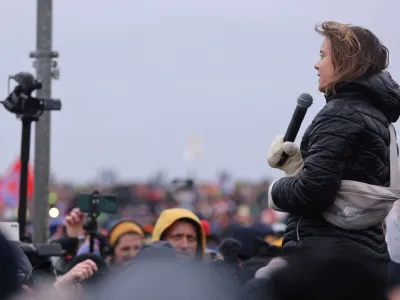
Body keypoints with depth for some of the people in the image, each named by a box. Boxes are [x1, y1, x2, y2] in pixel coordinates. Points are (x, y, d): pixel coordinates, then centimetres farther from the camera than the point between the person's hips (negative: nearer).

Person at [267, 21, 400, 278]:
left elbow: (314, 191, -22)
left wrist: (277, 192, -2)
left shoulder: (340, 114, -13)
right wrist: (297, 163, 6)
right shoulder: (375, 113, 16)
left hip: (323, 257, -9)